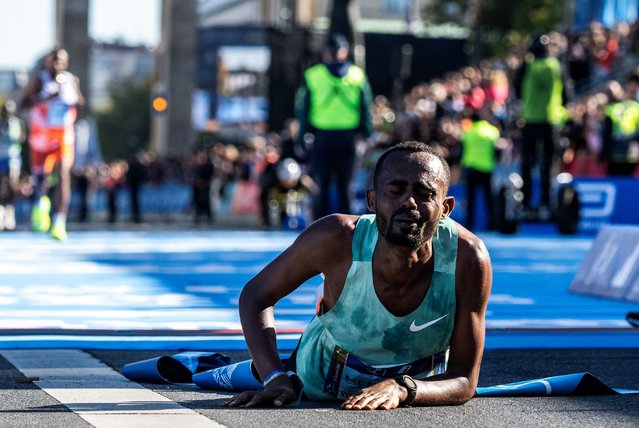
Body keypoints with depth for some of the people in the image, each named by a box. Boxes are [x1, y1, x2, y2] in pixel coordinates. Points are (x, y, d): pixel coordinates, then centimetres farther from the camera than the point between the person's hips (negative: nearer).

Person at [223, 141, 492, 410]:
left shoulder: (468, 258, -38)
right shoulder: (338, 238, -38)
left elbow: (464, 381, -32)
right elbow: (255, 295, -20)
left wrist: (401, 389, -52)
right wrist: (276, 377, -35)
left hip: (420, 386, 1)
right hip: (321, 380, -1)